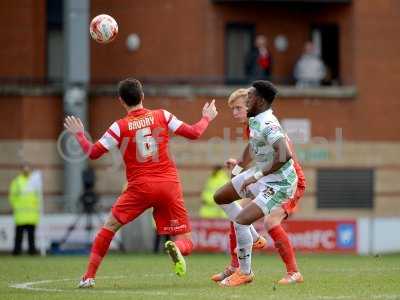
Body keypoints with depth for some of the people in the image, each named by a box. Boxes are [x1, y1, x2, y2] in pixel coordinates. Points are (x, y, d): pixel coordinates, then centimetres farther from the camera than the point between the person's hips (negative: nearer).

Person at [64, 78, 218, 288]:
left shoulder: (120, 127, 0)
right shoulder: (162, 116, 4)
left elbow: (93, 153, 2)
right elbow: (193, 133, 6)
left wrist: (79, 134, 20)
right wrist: (207, 118, 26)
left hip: (140, 187, -1)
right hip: (169, 184, 1)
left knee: (110, 226, 19)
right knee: (186, 243, 6)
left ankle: (89, 276, 12)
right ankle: (176, 248, -32)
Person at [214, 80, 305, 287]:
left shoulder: (268, 124, -27)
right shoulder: (255, 120, 3)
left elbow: (285, 155, -38)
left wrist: (258, 176, -30)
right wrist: (239, 168, 19)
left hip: (279, 182, -11)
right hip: (261, 175, 11)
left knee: (241, 220, -18)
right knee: (220, 198, 19)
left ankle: (245, 273, -1)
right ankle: (253, 239, 26)